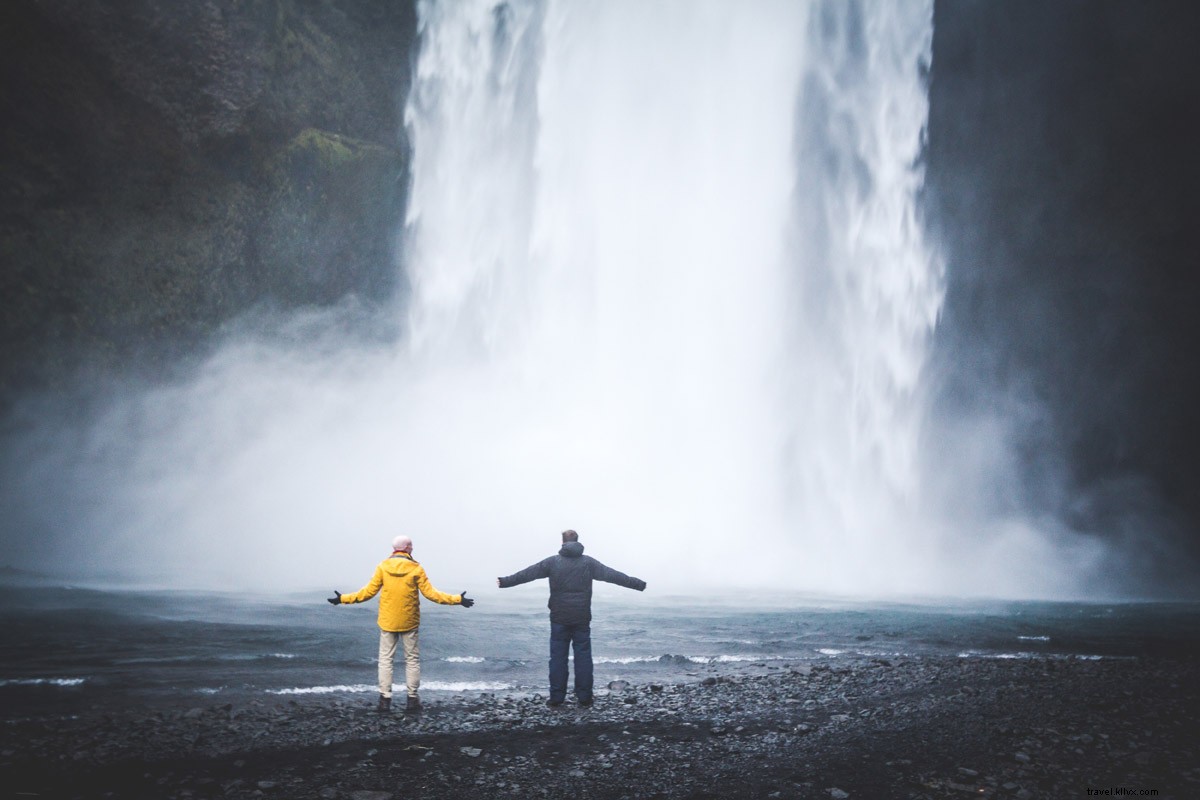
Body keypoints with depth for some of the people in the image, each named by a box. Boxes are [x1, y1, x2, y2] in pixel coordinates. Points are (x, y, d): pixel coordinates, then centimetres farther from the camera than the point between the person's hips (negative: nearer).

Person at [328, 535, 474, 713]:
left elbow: (369, 591, -4)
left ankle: (385, 699, 3)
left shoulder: (383, 567, -4)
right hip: (409, 623, -1)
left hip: (387, 622, 1)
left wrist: (344, 598, 7)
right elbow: (430, 593, -8)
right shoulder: (416, 569, -7)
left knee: (385, 659, 8)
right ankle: (412, 699, 7)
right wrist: (457, 599, -2)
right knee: (412, 660, 9)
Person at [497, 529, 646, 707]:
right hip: (582, 618, 0)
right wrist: (638, 584, 6)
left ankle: (556, 697, 2)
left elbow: (527, 574, 3)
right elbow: (613, 575, 1)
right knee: (583, 656, 5)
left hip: (559, 618, 0)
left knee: (558, 656, 4)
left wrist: (504, 582, 13)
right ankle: (584, 697, 5)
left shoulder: (552, 562, 0)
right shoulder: (588, 562, 1)